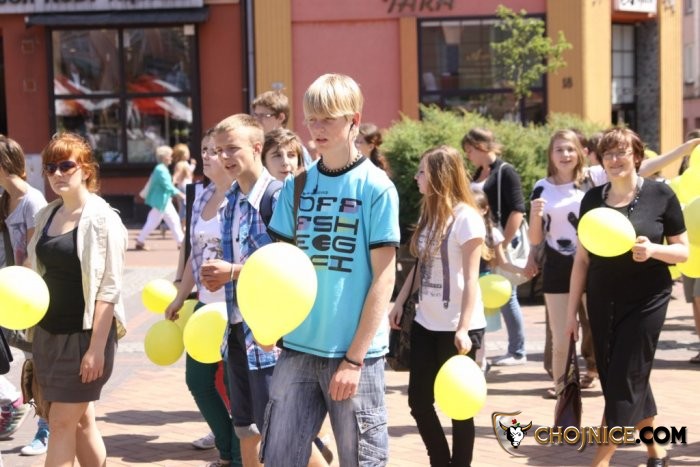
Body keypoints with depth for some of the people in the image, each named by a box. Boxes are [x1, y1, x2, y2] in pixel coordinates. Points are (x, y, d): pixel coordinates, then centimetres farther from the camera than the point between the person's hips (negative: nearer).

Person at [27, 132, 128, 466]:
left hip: (84, 335, -6)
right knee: (81, 421, 12)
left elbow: (109, 288, -15)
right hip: (48, 332, 7)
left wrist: (97, 347, -19)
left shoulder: (102, 218, -12)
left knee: (62, 423, -4)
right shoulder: (46, 216, 9)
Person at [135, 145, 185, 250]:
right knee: (153, 222, -2)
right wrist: (180, 194, -22)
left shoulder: (161, 169, 12)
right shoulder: (161, 170, -20)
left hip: (165, 200, 11)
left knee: (174, 220, 9)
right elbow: (168, 186, -24)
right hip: (160, 201, -11)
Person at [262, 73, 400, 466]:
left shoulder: (376, 187, -6)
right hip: (299, 347, 4)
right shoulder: (297, 185, 7)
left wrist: (354, 358, -12)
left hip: (356, 352, -4)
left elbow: (383, 277, -8)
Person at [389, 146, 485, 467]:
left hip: (456, 327, -7)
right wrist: (400, 302, 12)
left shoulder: (466, 217, -12)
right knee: (419, 400, 9)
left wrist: (464, 328, -20)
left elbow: (471, 278, -15)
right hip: (425, 323, 7)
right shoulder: (427, 214, 10)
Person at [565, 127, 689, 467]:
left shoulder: (660, 194, -6)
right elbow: (582, 259, 8)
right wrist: (572, 312, 7)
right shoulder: (592, 199, 4)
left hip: (646, 301, -4)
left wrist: (653, 250, -23)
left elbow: (684, 251, -2)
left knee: (625, 379, -5)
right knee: (612, 379, 10)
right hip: (602, 302, 4)